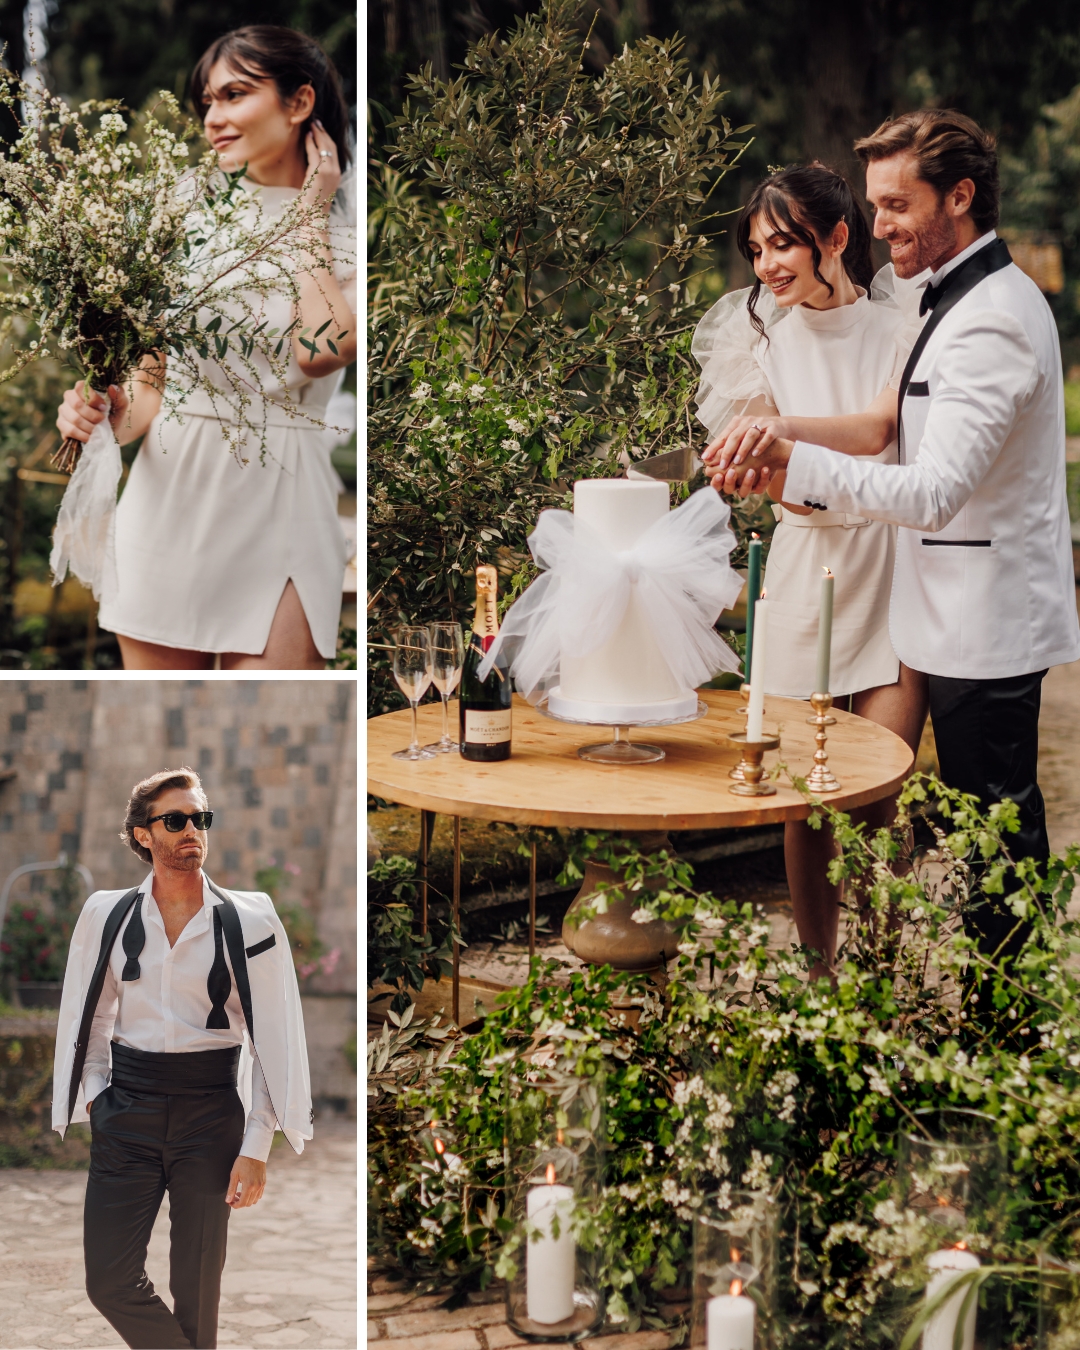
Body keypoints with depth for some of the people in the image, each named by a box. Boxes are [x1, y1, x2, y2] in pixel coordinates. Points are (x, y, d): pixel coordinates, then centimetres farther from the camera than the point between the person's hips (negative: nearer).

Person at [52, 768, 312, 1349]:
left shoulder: (247, 923, -4)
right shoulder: (107, 917, 3)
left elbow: (275, 1039, -3)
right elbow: (87, 1019, 13)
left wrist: (256, 1148, -7)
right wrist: (95, 1096, 4)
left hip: (211, 1109, -2)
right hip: (126, 1110, 2)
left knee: (197, 1284, 4)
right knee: (109, 1280, -2)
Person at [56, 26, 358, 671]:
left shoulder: (348, 241, 1)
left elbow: (319, 352, -19)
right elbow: (154, 380, 12)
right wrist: (106, 416, -11)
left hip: (275, 513, -3)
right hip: (168, 493, 3)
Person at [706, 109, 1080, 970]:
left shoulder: (991, 319, -21)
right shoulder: (966, 298, 14)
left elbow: (934, 491, -30)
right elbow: (886, 424, 10)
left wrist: (792, 463, -35)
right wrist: (780, 433, -7)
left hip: (986, 628, -10)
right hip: (969, 617, 10)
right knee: (991, 828, 16)